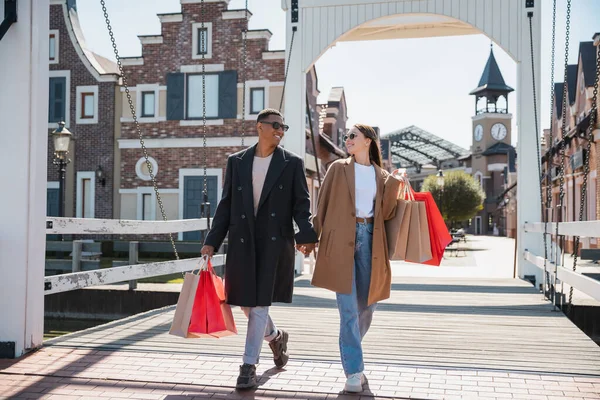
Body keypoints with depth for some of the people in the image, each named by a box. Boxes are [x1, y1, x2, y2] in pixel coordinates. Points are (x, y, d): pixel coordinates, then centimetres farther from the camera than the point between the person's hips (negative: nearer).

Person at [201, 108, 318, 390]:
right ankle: (275, 336, 38)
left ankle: (249, 365, 5)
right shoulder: (236, 161, 9)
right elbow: (226, 205, 8)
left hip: (275, 241, -3)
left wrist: (306, 234, -17)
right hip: (242, 240, 3)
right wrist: (212, 241, 2)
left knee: (259, 302, -5)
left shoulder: (292, 163, 3)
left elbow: (301, 204, 0)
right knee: (245, 300, 9)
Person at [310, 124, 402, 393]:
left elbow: (386, 214, 7)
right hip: (342, 240, -3)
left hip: (369, 239, 3)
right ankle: (354, 371, -2)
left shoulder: (381, 175, 12)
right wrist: (312, 237, -2)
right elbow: (323, 205, 3)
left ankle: (350, 350, 38)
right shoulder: (338, 168, 5)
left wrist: (394, 185, -4)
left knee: (367, 305, 11)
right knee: (348, 308, -7)